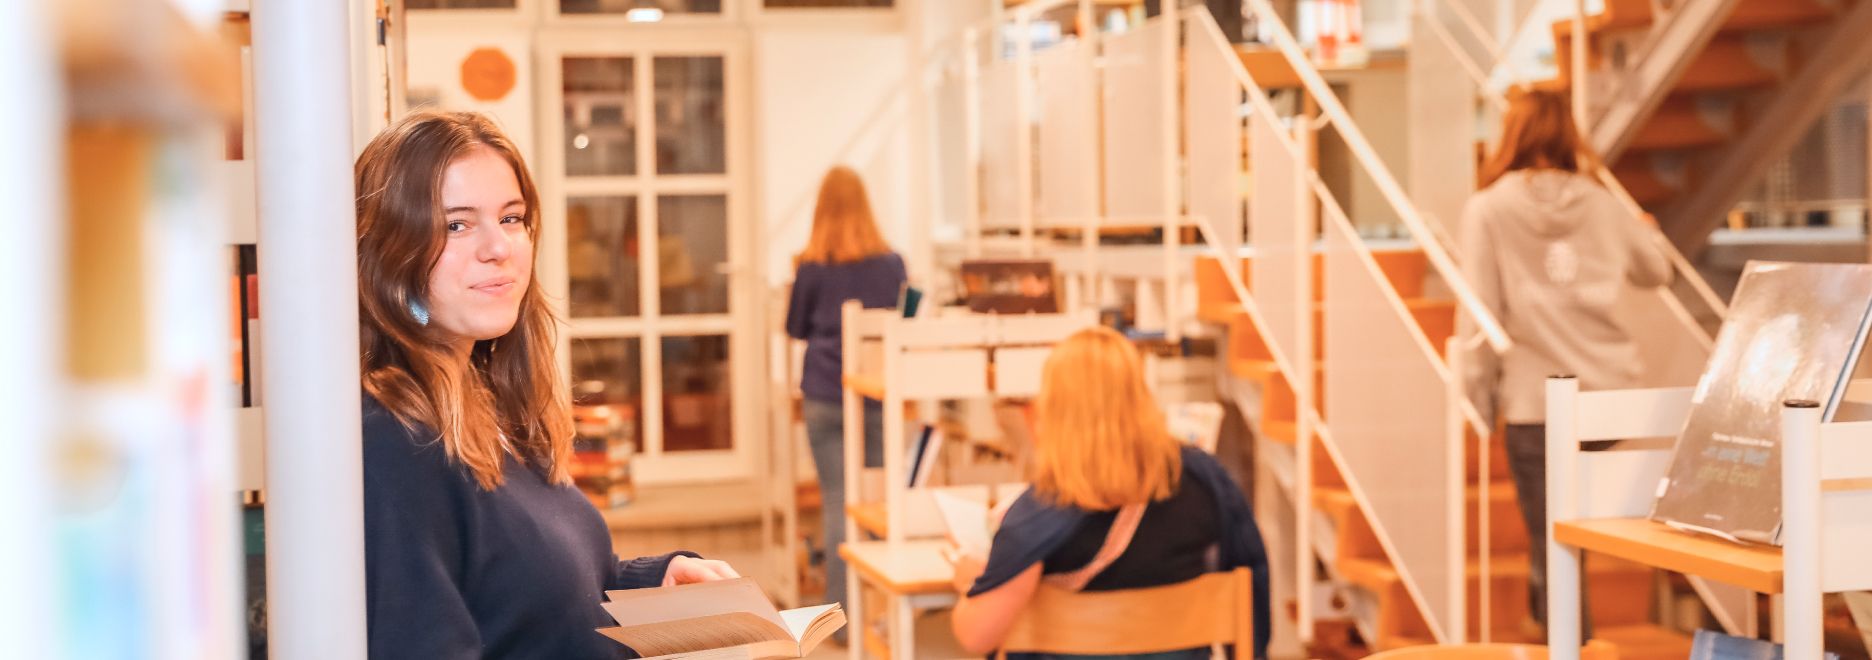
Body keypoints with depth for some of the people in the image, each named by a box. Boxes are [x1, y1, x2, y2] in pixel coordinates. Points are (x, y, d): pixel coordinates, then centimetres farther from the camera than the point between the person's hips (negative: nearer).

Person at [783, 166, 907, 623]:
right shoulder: (891, 263, -1)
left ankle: (844, 614, 3)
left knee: (837, 501, 1)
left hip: (825, 396, -1)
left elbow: (795, 329, 7)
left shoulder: (812, 267, -6)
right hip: (878, 395, 1)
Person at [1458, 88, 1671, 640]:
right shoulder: (1599, 202, 6)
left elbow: (1481, 310, -8)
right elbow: (1655, 268, 20)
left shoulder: (1487, 209, -4)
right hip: (1610, 393, 4)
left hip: (1536, 402, -4)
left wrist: (1481, 389, 1)